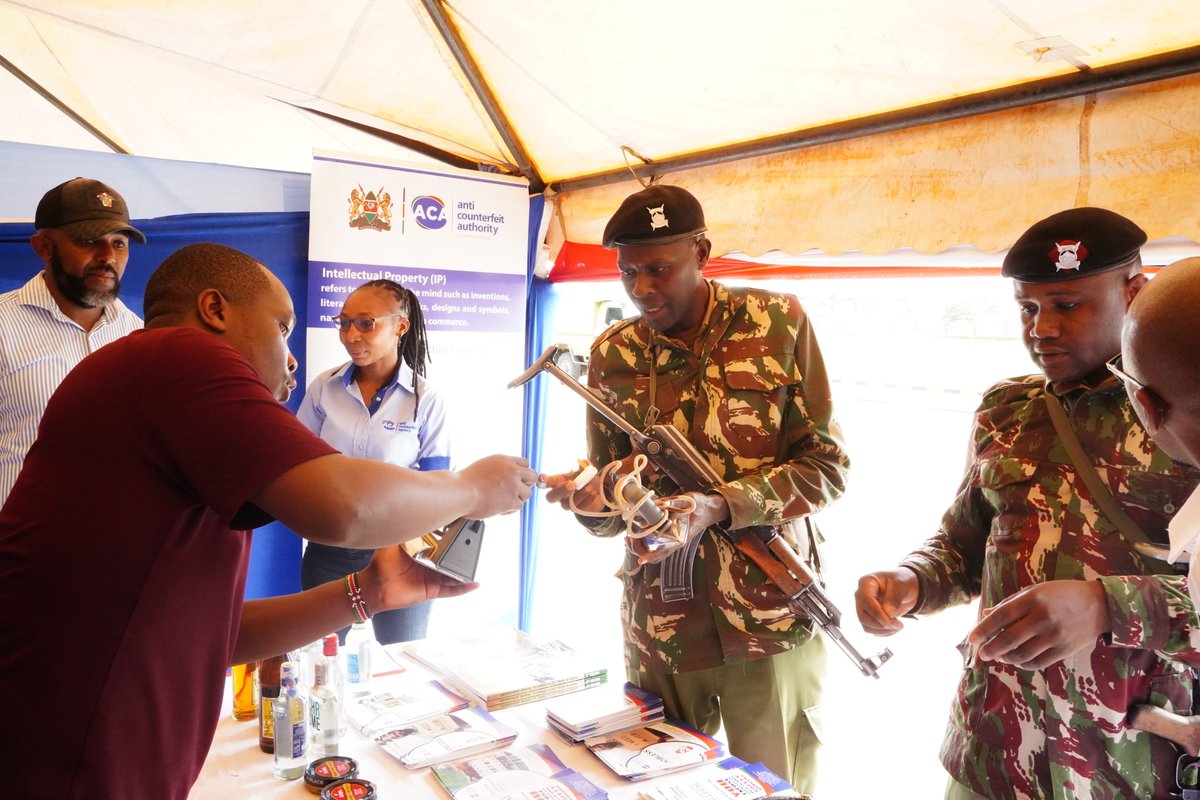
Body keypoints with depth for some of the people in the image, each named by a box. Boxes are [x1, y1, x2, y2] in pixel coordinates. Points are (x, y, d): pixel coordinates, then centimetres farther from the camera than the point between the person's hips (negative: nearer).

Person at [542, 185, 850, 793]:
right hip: (659, 623, 3)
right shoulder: (612, 354, 2)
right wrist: (591, 498, -18)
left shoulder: (780, 323, -5)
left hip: (772, 617, -2)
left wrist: (719, 506, -22)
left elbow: (826, 465, -7)